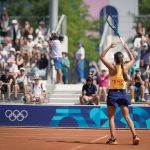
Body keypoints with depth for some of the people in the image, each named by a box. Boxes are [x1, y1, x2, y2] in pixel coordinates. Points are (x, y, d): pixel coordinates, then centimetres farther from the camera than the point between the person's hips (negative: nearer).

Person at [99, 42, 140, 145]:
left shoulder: (112, 67, -11)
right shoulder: (125, 67, -2)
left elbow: (102, 56, 0)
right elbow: (132, 60, 20)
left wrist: (109, 47, 3)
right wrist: (127, 49, 22)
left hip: (113, 93, -3)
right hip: (123, 93, 3)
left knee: (111, 117, 5)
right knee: (127, 117, 7)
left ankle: (113, 138, -2)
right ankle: (135, 136, -7)